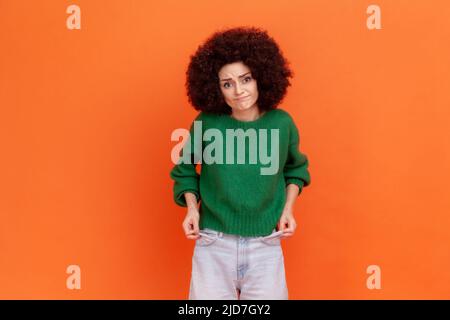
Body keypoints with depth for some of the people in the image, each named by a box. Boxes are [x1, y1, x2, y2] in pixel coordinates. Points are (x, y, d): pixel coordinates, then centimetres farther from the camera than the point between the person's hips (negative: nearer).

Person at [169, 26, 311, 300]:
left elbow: (296, 169, 13)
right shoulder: (206, 123, -8)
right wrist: (192, 208, -6)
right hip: (213, 244, -1)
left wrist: (288, 208, 1)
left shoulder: (281, 123, -5)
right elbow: (185, 170, 8)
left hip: (265, 245, 1)